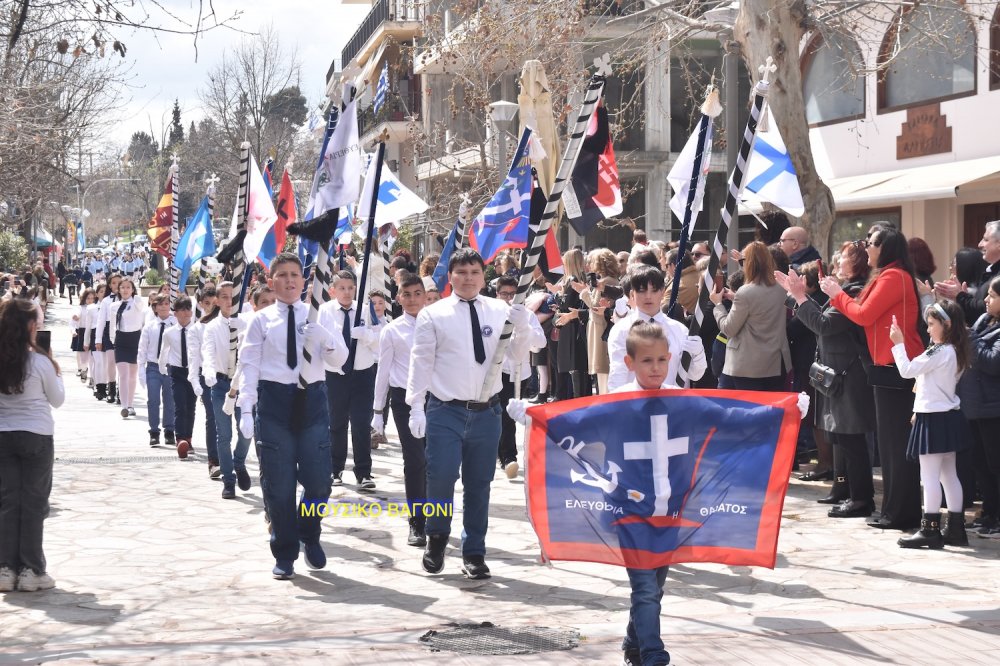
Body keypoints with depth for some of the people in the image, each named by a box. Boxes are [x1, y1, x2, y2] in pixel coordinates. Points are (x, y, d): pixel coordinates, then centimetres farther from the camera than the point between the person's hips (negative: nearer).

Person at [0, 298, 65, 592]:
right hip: (36, 436, -3)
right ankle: (31, 570, 6)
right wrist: (57, 374, 14)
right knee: (33, 504, 4)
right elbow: (57, 400, 0)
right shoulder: (40, 361, -13)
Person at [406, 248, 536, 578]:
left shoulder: (498, 310, 5)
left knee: (479, 484, 10)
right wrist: (416, 406, -6)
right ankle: (437, 537, 16)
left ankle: (474, 553, 22)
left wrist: (522, 327, -17)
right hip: (445, 411, -2)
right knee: (441, 476, -11)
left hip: (486, 411, 2)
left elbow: (516, 353, 2)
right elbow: (421, 361, -1)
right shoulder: (433, 315, -1)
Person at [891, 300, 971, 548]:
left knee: (930, 476, -6)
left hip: (934, 419, -9)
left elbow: (906, 370, -17)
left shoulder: (940, 352, -18)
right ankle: (956, 529, 15)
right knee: (949, 476, 12)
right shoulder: (956, 352, 10)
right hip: (949, 416, 9)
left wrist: (898, 343, -8)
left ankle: (930, 529, -6)